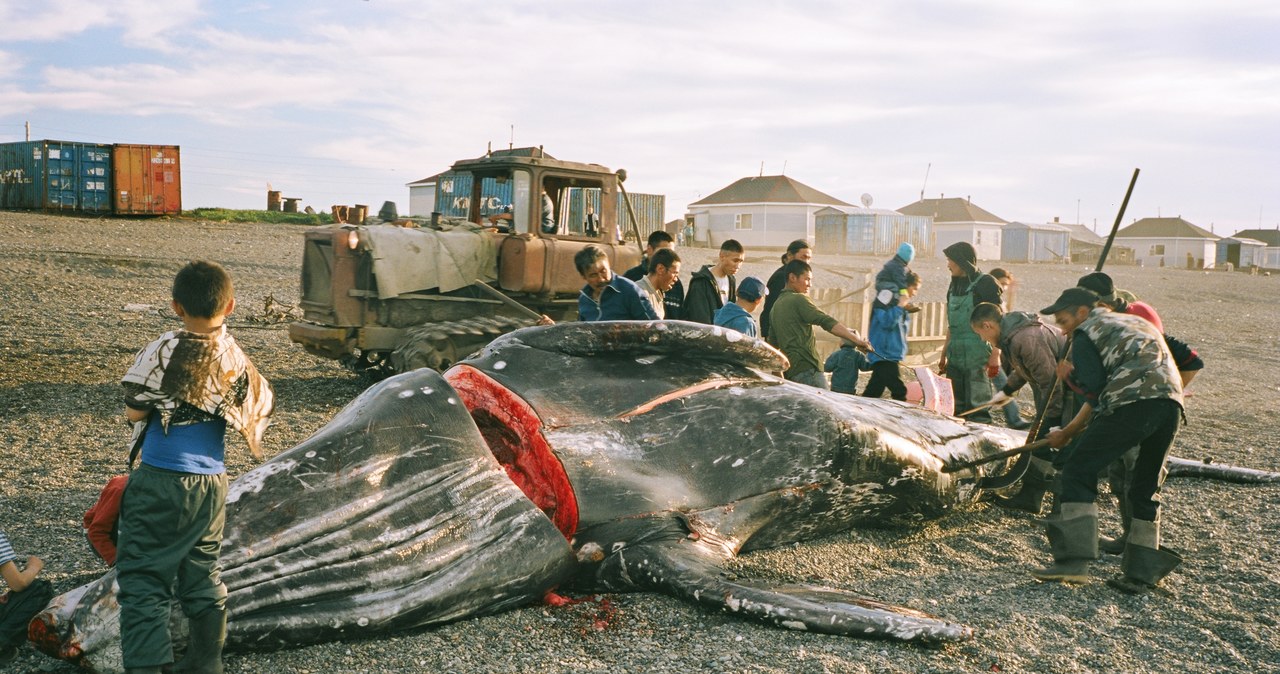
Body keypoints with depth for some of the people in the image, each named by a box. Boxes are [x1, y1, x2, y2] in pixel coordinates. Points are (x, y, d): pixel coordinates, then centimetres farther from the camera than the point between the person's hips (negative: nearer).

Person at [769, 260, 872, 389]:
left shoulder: (777, 304, 21)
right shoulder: (799, 299, -6)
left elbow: (773, 343, 25)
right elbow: (827, 322, -18)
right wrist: (856, 339, -24)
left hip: (790, 372, 9)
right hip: (806, 368, -9)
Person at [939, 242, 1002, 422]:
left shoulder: (985, 283, -7)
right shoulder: (954, 285, 16)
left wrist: (995, 355, -17)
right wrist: (944, 356, 20)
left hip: (978, 357, -8)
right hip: (955, 356, 8)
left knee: (977, 406, -6)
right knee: (954, 407, 11)